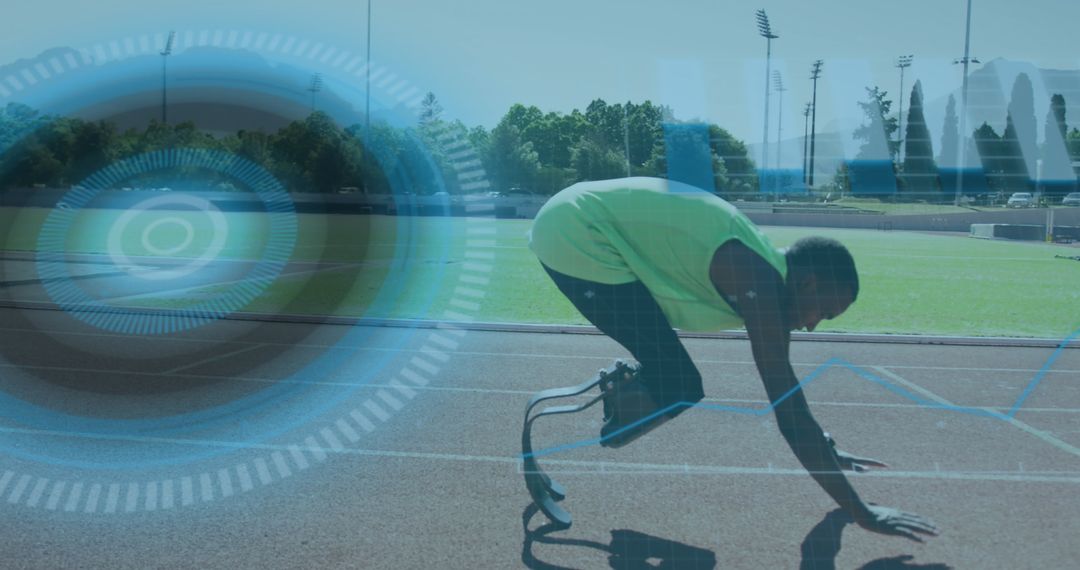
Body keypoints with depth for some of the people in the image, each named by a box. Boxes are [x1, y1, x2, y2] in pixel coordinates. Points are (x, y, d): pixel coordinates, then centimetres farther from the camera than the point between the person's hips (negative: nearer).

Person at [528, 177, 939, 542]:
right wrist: (861, 512, -13)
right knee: (678, 389, -11)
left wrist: (826, 452, 35)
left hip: (572, 220, 10)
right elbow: (790, 414, -18)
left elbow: (785, 391, 27)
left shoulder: (760, 271, 13)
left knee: (664, 371, 21)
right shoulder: (760, 284, -17)